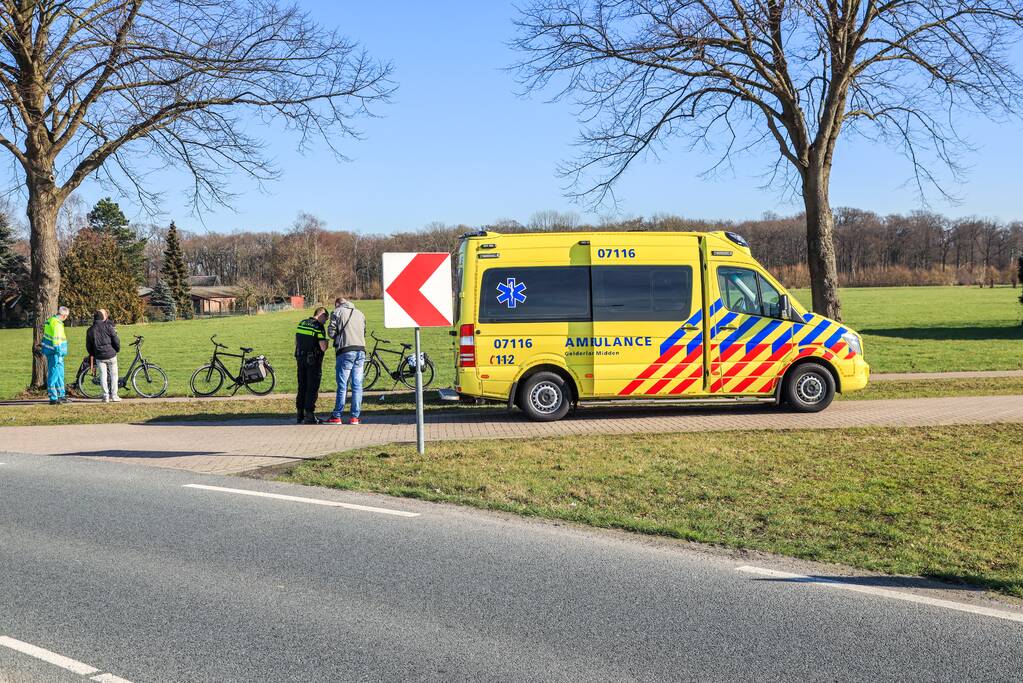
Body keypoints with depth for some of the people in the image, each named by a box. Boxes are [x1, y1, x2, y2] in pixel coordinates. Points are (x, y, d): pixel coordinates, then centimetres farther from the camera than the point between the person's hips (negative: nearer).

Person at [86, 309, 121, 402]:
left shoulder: (90, 330, 4)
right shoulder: (108, 326, -6)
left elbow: (88, 346, 9)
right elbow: (116, 340, -6)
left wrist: (93, 355, 22)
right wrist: (117, 350, 11)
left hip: (99, 357, 2)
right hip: (110, 354, -2)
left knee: (103, 375, 7)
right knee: (114, 374, 6)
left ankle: (106, 396, 4)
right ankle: (114, 396, 6)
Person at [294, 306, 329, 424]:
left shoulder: (301, 324, 9)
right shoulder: (319, 327, -14)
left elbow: (296, 342, 18)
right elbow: (323, 347, -20)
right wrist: (326, 343, 2)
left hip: (301, 360, 7)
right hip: (313, 361, -7)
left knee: (302, 388, 13)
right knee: (312, 389, -1)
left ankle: (300, 415, 17)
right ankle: (309, 416, -2)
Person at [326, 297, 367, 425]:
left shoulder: (337, 312, 4)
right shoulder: (360, 313, 19)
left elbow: (331, 332, -2)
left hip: (345, 351, -4)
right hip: (361, 351, 4)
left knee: (342, 385, -1)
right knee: (357, 385, 5)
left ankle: (336, 417, 2)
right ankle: (355, 417, 4)